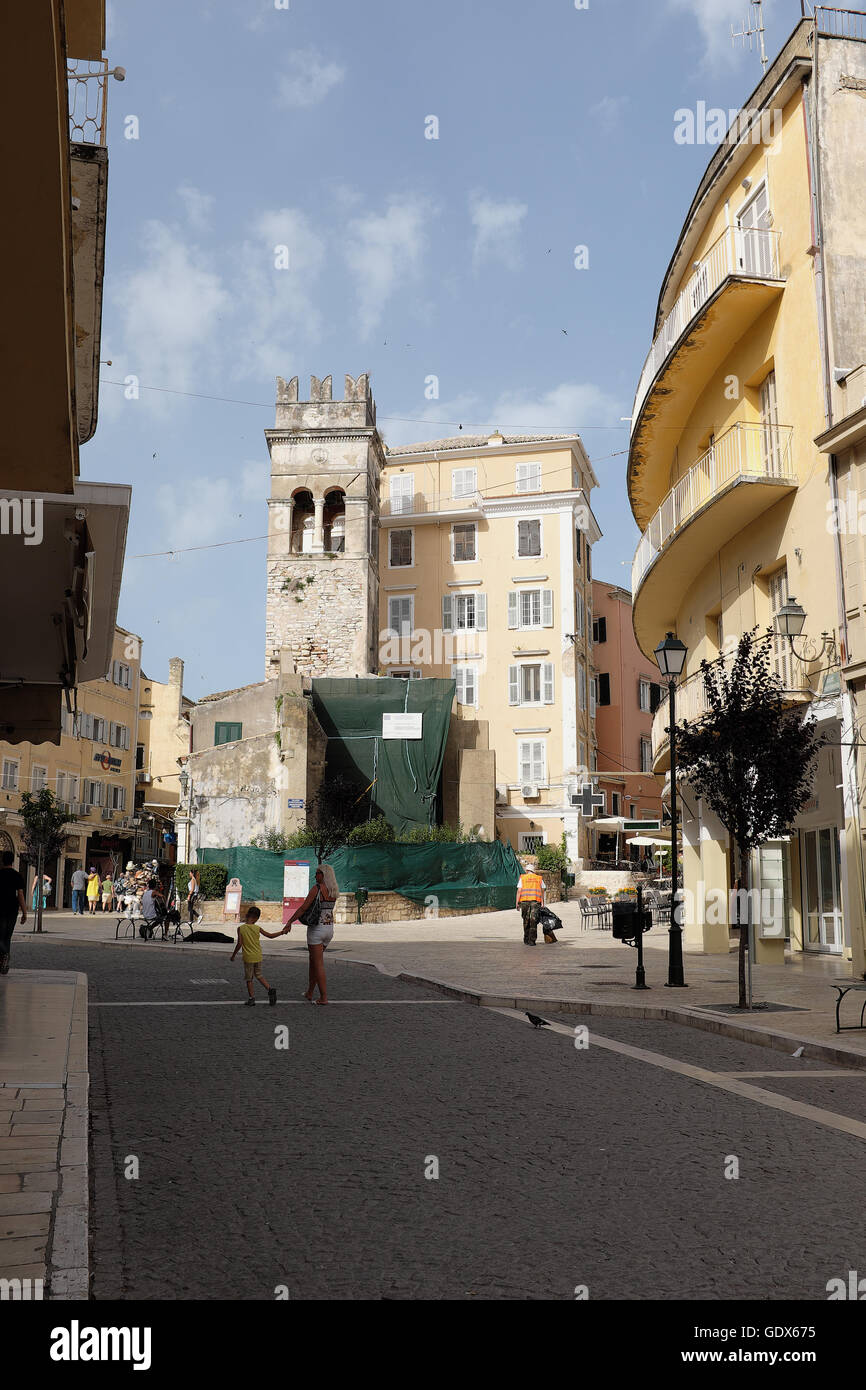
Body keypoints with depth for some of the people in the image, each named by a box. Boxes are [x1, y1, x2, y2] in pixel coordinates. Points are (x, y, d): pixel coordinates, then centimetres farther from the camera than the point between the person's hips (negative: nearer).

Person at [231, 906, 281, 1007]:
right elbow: (270, 935, 6)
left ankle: (252, 998, 9)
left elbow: (239, 944, -13)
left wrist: (233, 955, 0)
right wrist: (282, 932, 21)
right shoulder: (257, 928, -4)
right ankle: (270, 989, 5)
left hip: (248, 957, -3)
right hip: (258, 957, 3)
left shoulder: (241, 928, -11)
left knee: (249, 979, 9)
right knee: (259, 975, 20)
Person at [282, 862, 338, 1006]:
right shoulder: (334, 891, 6)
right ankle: (309, 993, 28)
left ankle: (324, 997, -2)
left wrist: (289, 922, -11)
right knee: (313, 960, 21)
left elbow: (303, 908, -15)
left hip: (316, 929, -7)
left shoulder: (317, 888, -14)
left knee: (318, 964, -2)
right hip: (329, 928, 7)